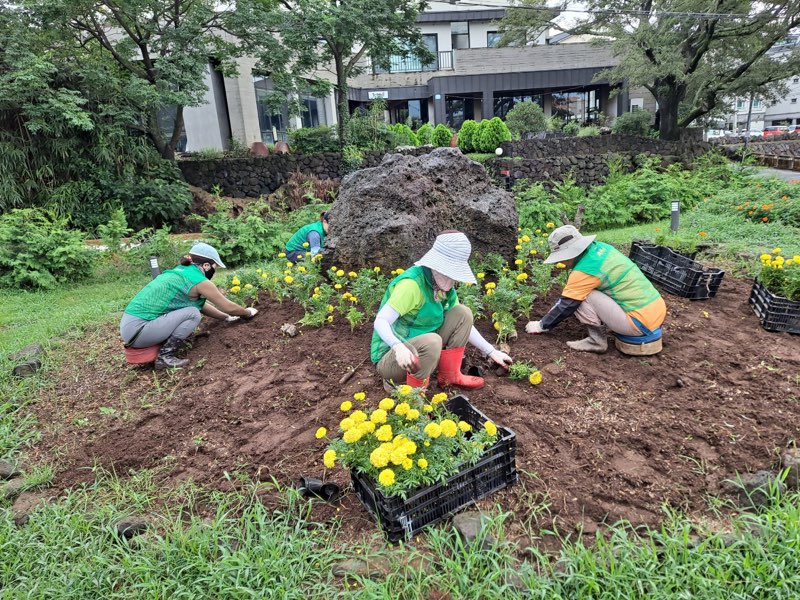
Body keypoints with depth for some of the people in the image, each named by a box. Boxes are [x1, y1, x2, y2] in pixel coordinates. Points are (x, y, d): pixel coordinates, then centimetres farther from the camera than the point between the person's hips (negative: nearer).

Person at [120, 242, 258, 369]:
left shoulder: (180, 272, 15)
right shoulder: (200, 281, -10)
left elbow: (202, 306, 27)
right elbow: (229, 307, 1)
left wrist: (226, 317, 33)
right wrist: (248, 313, 19)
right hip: (137, 328, -9)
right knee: (193, 313, -11)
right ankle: (165, 356, -6)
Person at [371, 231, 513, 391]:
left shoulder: (443, 286, -1)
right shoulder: (412, 283, -26)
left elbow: (463, 321, 8)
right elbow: (380, 322, -31)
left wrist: (491, 351, 5)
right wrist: (398, 346, -49)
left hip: (420, 347, 8)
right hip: (390, 357, -7)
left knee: (463, 312, -4)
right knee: (432, 342, -37)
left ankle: (450, 375, 6)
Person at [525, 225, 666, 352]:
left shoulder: (584, 271, -19)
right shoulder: (599, 247, 6)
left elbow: (565, 304, -9)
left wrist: (541, 326, 5)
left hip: (641, 321, -9)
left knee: (582, 298, -10)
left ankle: (597, 341, -1)